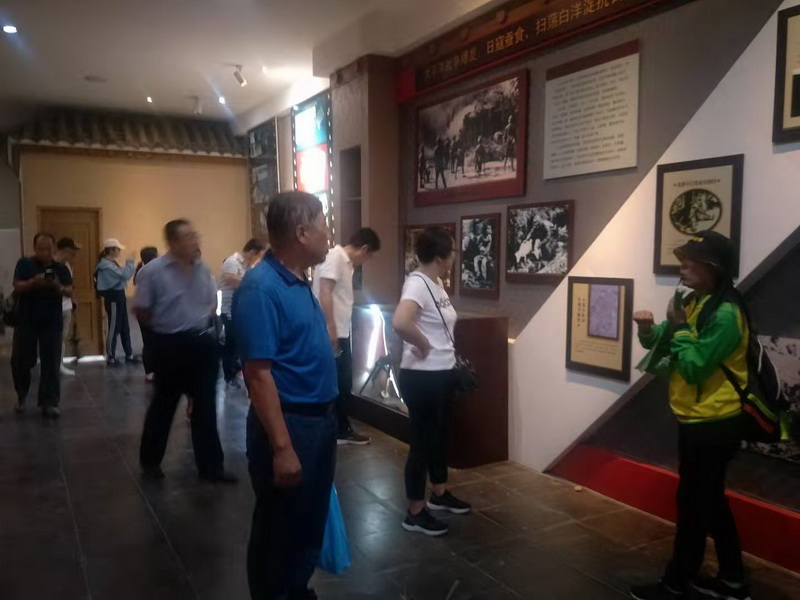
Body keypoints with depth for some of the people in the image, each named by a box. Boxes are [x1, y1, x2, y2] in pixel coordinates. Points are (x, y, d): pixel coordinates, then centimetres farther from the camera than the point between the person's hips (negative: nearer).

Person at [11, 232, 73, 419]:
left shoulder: (61, 269, 2)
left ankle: (49, 403, 4)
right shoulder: (24, 264, 0)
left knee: (51, 364, -1)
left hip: (51, 323, 0)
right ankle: (21, 395, 33)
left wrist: (59, 287, -29)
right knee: (20, 361, 8)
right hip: (26, 322, 0)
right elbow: (17, 287, -10)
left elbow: (70, 293, -7)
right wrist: (33, 282, -30)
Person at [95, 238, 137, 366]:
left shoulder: (111, 263, 15)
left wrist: (130, 266, 1)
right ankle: (111, 358, 7)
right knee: (114, 328, -3)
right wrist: (130, 263, -14)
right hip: (113, 298, -10)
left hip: (119, 296, 10)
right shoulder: (106, 265, -18)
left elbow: (122, 276, 12)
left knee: (125, 327, 13)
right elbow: (124, 274, -26)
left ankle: (129, 355, 20)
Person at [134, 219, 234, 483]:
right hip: (170, 345, -4)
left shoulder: (203, 269, 4)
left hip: (202, 342, 4)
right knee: (163, 405, 11)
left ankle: (210, 466, 18)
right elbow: (140, 310, -6)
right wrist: (165, 326, 3)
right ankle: (150, 461, 31)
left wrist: (201, 320, 4)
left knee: (206, 407, 8)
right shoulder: (153, 270, -11)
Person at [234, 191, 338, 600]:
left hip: (320, 418, 9)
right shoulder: (261, 288, -21)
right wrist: (281, 447, -25)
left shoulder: (300, 283, 7)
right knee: (279, 529, 9)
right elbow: (259, 374, -24)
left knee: (311, 523, 23)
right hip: (288, 423, -9)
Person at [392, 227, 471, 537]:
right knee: (422, 441, 2)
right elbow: (400, 322, -39)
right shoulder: (418, 283, -21)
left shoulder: (436, 283, 8)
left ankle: (440, 494, 41)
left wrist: (445, 353, 8)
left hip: (443, 374, 10)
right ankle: (415, 512, 17)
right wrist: (422, 343, -23)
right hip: (422, 378, -10)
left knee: (440, 436, 22)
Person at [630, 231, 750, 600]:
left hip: (712, 426, -9)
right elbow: (664, 346, 12)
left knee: (692, 504, 2)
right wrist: (649, 329, -8)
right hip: (698, 420, 9)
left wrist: (679, 326, -15)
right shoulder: (694, 302, 8)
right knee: (710, 501, 18)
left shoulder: (726, 313, -21)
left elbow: (694, 366, -24)